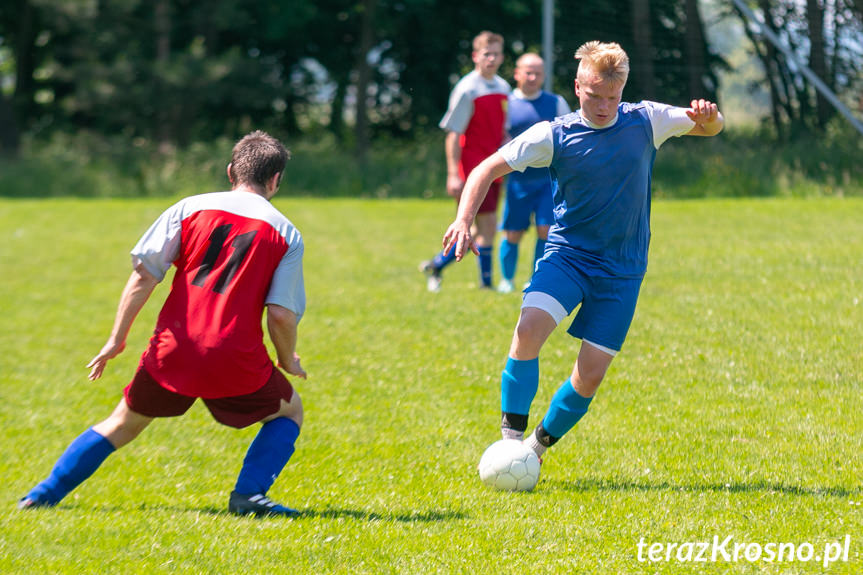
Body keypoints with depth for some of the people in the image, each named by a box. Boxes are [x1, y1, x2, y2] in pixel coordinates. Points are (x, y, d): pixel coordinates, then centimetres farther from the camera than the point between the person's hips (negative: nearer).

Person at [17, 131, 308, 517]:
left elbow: (143, 277, 0)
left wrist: (117, 339, 6)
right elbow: (281, 313, -4)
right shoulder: (287, 235, 3)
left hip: (172, 353, 3)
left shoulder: (190, 208, 6)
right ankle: (248, 495, 4)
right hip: (236, 362, -2)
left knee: (123, 424, 21)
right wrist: (288, 361, 15)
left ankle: (46, 494, 15)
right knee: (290, 410, 22)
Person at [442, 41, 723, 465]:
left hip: (621, 270, 1)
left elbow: (709, 128, 10)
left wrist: (708, 116, -15)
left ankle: (538, 446, 18)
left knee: (590, 374, -4)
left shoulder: (645, 121, -1)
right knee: (529, 330, -28)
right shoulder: (554, 135, -6)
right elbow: (489, 168, -3)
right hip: (566, 253, -1)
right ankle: (510, 437, -18)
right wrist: (464, 219, -19)